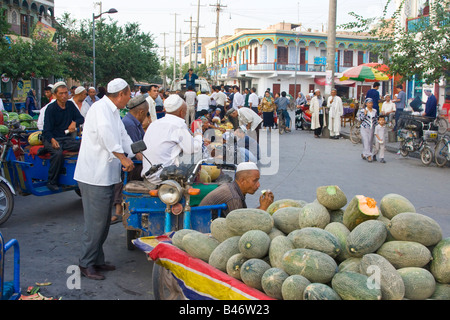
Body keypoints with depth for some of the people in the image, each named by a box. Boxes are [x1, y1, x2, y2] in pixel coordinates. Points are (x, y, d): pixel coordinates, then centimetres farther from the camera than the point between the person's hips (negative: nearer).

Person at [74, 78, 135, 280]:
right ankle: (85, 264, 7)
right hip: (95, 175, -10)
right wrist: (123, 157, -29)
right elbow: (106, 134, -30)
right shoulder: (101, 108, -14)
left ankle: (97, 260, 26)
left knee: (103, 220, 15)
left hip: (106, 175, 10)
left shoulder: (113, 112, 19)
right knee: (96, 220, -4)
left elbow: (123, 137, 22)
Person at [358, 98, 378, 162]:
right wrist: (364, 114, -18)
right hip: (364, 128, -4)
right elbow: (360, 119, -6)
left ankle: (364, 154, 22)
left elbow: (376, 119, 15)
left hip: (372, 129, 5)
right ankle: (368, 155, -10)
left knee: (370, 142, 7)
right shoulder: (362, 110, -3)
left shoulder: (374, 111, 9)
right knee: (366, 142, -11)